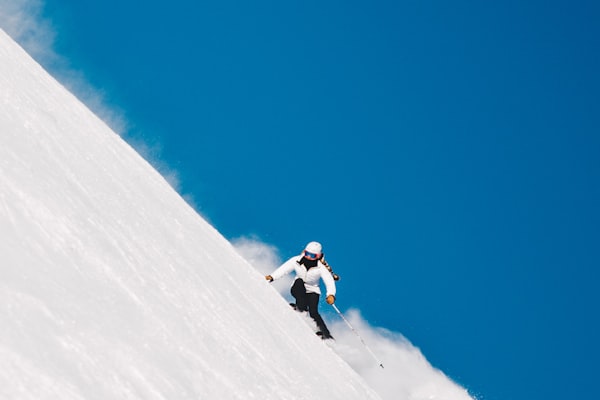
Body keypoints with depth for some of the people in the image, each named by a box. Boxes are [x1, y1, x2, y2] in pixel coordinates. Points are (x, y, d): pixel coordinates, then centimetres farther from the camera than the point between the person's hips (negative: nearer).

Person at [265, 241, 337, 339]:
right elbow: (283, 269, -14)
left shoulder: (321, 267, -20)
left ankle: (325, 333, -17)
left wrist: (330, 294, -48)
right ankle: (301, 307, -30)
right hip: (298, 290, 2)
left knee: (313, 312, -23)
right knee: (299, 281, -32)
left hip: (312, 291, -2)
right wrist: (272, 277, -31)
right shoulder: (297, 260, -15)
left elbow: (329, 281, -29)